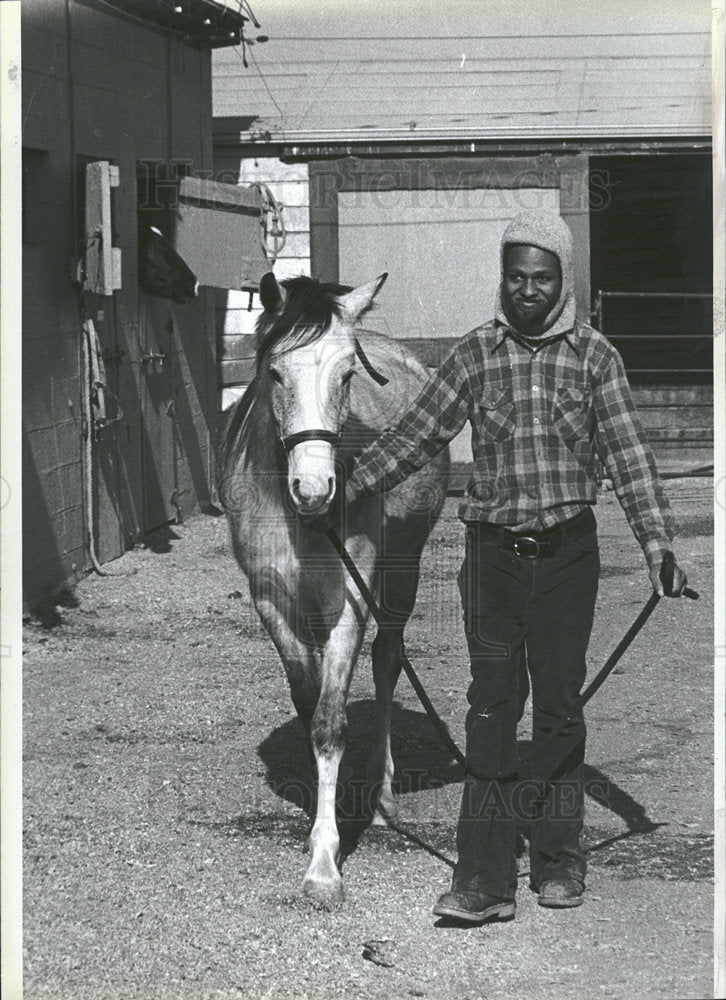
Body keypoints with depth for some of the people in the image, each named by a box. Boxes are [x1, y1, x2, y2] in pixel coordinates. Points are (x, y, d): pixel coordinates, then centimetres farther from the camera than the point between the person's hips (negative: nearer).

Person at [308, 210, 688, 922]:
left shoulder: (593, 356, 1)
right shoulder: (475, 354, 3)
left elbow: (627, 454, -1)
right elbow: (417, 436, 6)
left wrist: (657, 543, -9)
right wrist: (347, 489, 1)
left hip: (568, 550, 0)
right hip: (494, 549, 0)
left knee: (560, 705, 5)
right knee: (492, 706, -4)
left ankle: (558, 862, 19)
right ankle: (484, 880, -6)